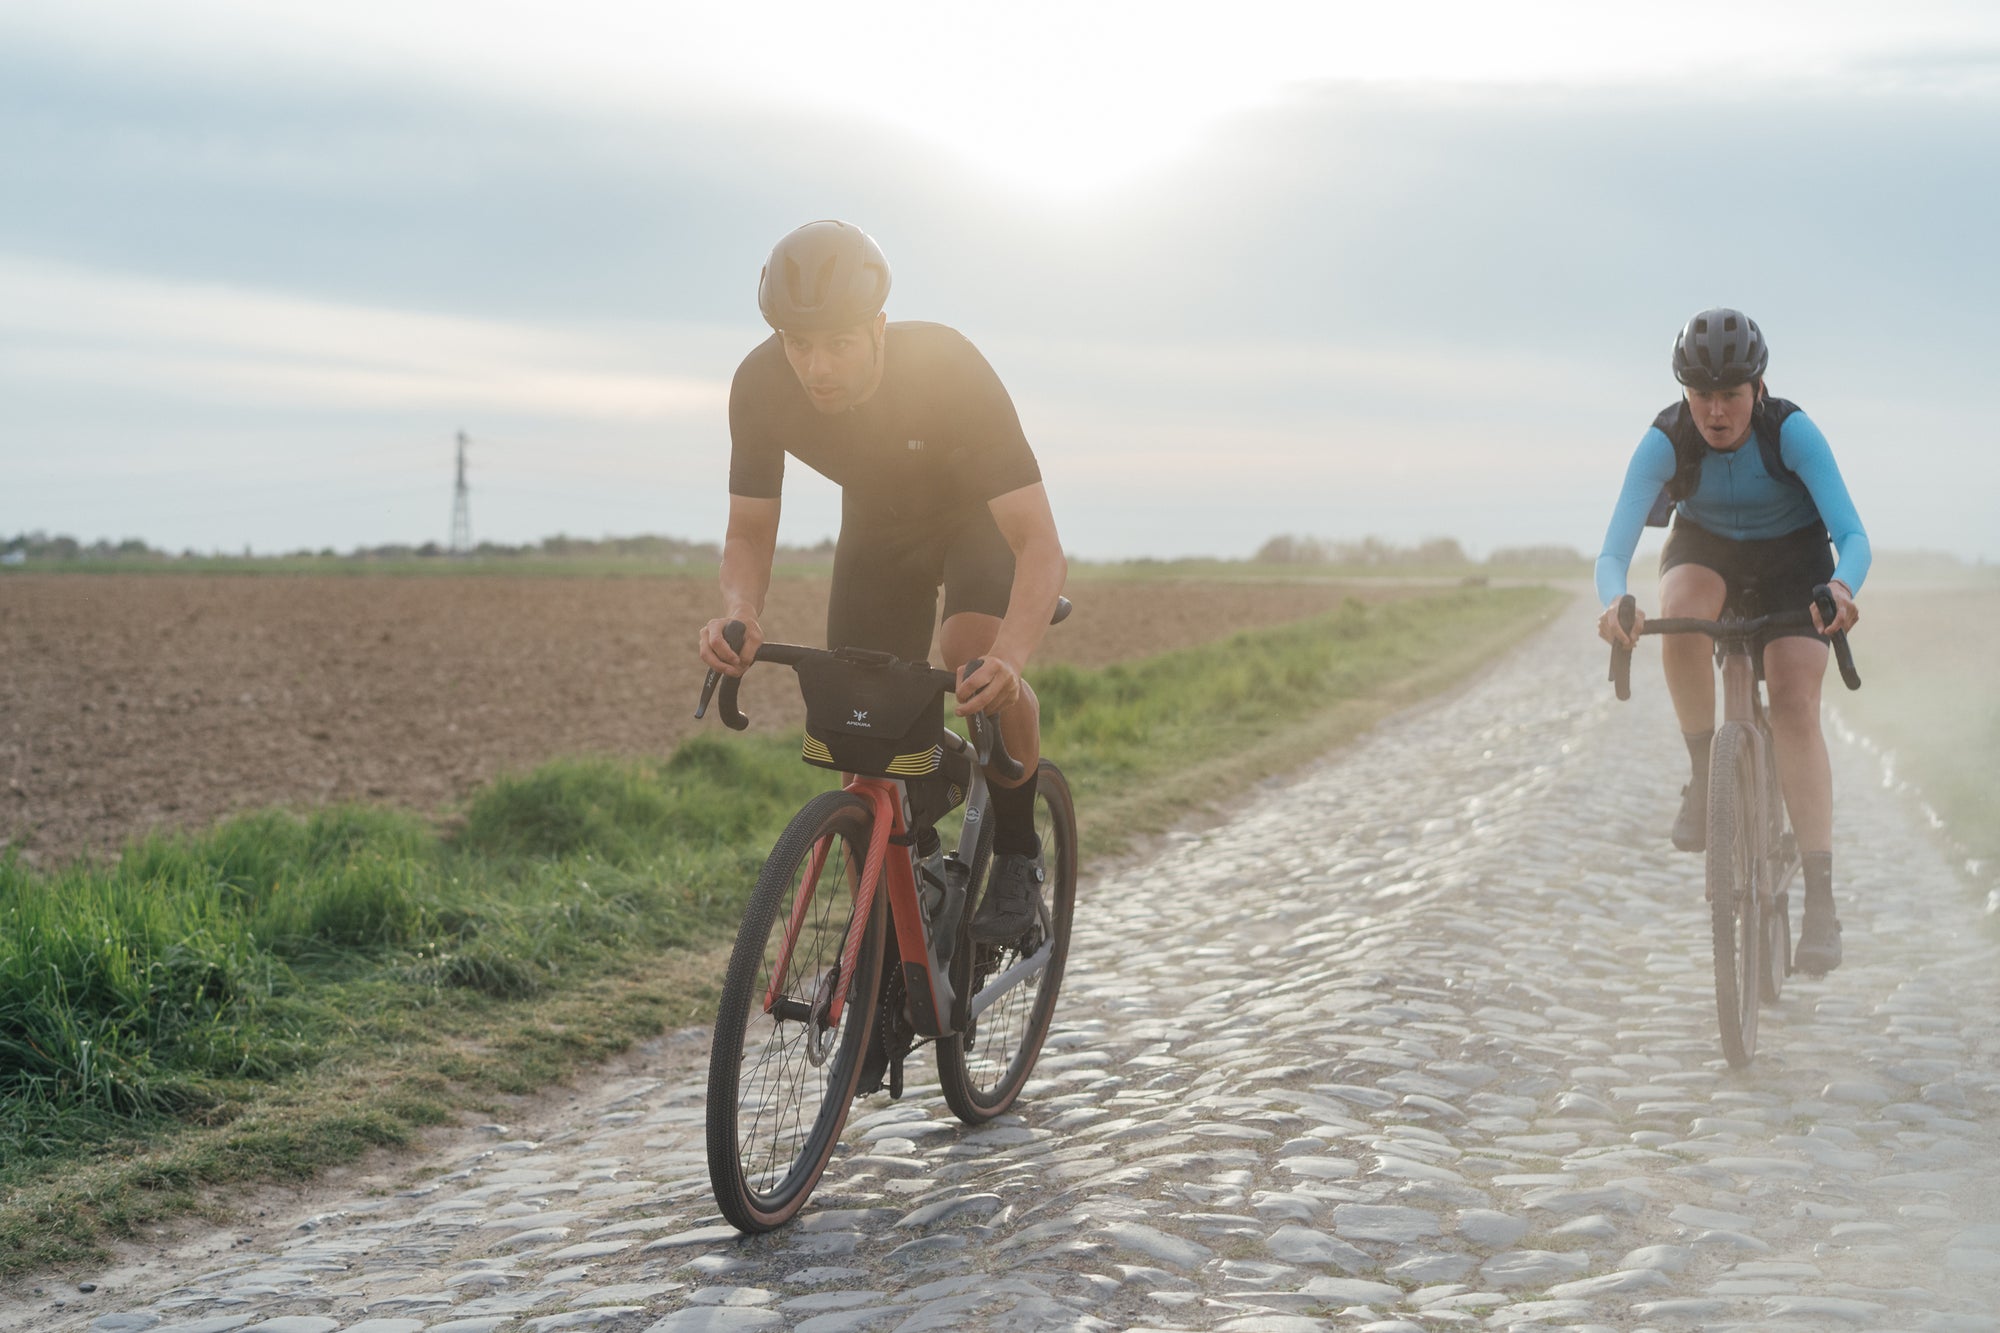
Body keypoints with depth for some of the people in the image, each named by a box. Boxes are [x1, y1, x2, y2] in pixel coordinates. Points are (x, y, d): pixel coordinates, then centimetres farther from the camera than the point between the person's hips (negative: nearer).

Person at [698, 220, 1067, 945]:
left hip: (979, 512, -3)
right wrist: (738, 611, -39)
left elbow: (1041, 545, -41)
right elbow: (749, 534, -16)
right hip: (877, 524, 3)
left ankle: (1017, 848, -8)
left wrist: (1010, 657, -60)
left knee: (973, 650, -33)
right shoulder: (761, 384, -29)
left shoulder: (947, 367, -39)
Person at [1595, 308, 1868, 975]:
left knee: (1796, 707, -20)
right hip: (1704, 551, 1)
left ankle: (1820, 896, -21)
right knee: (1680, 620, -36)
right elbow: (1613, 551, -33)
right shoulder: (1665, 441, -26)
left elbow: (1852, 535, -34)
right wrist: (1616, 602, -56)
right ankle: (1704, 772, -14)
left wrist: (1842, 588, -57)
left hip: (1792, 562, -1)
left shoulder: (1791, 431, -29)